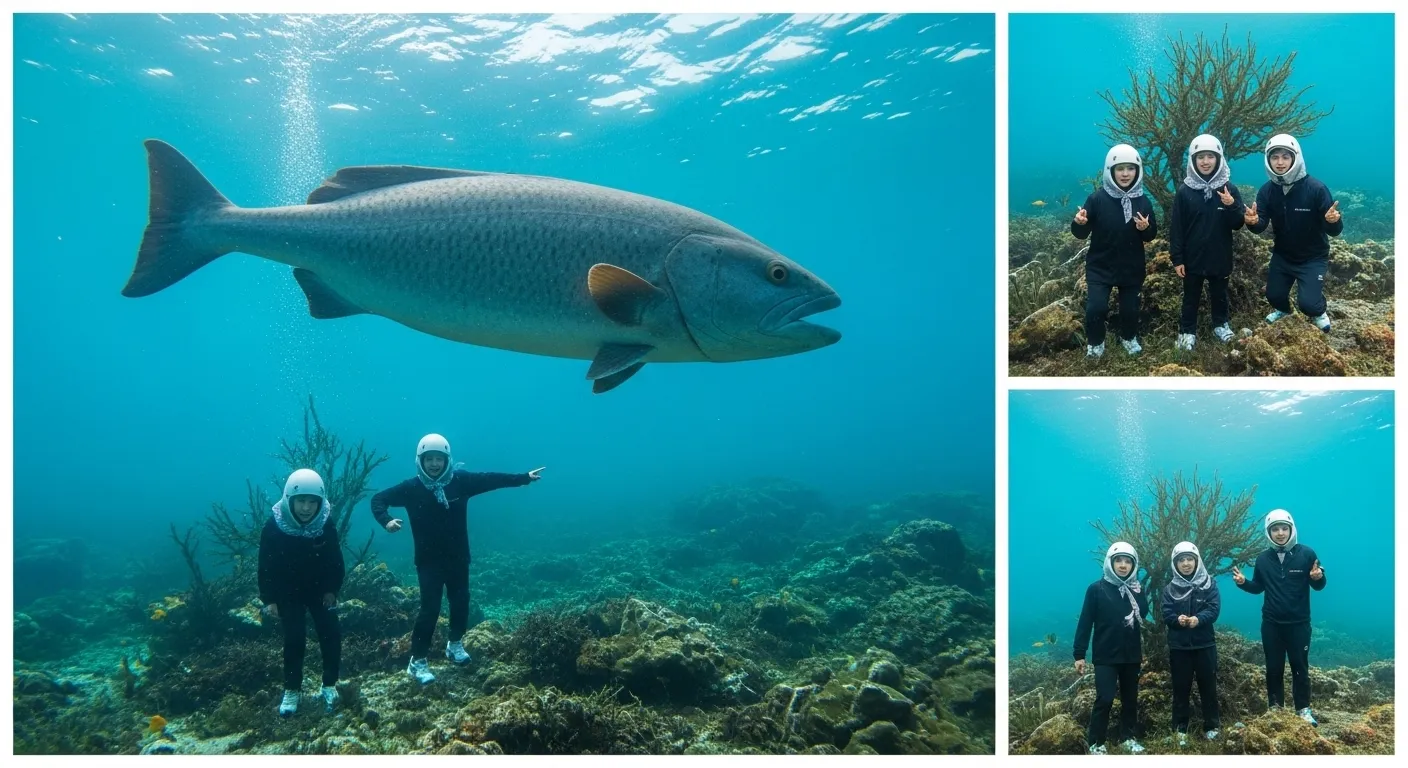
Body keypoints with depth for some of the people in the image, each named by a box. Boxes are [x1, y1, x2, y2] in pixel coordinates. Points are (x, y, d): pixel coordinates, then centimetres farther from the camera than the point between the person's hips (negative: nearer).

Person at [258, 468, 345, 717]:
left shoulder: (326, 525, -18)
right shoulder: (274, 527, -21)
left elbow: (336, 561, -4)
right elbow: (266, 565, -12)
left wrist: (332, 590, -6)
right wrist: (269, 599, -11)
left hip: (320, 589, 1)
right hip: (288, 592, -1)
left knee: (330, 634, -5)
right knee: (293, 638, -7)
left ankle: (329, 684, 11)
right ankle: (291, 690, 8)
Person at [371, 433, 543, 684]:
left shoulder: (461, 480, -7)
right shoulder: (411, 488, -11)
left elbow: (491, 479, 1)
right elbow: (379, 499, -5)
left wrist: (524, 478, 4)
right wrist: (386, 521, -25)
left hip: (458, 556, 3)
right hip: (428, 559, -3)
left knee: (460, 601, 15)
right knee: (430, 608, -8)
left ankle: (455, 644, 39)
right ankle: (418, 660, 4)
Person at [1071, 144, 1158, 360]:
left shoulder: (1143, 202, -3)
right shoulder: (1097, 198, -12)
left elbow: (1152, 235, 4)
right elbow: (1082, 234, -9)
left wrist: (1145, 228, -19)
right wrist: (1079, 223, -31)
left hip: (1132, 267, 3)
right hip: (1100, 266, -2)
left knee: (1130, 307, 11)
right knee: (1096, 307, -12)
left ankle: (1129, 338, 41)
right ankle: (1095, 343, 14)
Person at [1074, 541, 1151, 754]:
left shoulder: (1136, 589, 6)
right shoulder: (1097, 589, -7)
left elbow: (1144, 614, -3)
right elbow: (1085, 622, -9)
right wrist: (1079, 654, -11)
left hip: (1131, 655, 4)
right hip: (1105, 655, -4)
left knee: (1130, 698, 12)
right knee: (1105, 699, -8)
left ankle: (1127, 737, 28)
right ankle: (1096, 743, 3)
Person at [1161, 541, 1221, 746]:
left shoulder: (1209, 583, 0)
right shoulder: (1170, 588, 3)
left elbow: (1214, 609, -11)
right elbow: (1166, 614, -5)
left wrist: (1198, 618, -29)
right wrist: (1178, 619, -28)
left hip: (1205, 644, -1)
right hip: (1179, 646, 1)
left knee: (1208, 686, 8)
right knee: (1181, 688, 6)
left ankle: (1211, 727, 21)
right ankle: (1180, 730, 14)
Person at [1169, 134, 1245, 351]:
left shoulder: (1229, 189, -3)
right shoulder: (1184, 191, -7)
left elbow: (1238, 225, -4)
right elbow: (1176, 228, -6)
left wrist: (1231, 206, -23)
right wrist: (1177, 258, -10)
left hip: (1220, 257, 2)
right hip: (1192, 257, -1)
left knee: (1219, 295, 18)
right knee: (1191, 297, 9)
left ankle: (1221, 324, 37)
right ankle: (1187, 332, 21)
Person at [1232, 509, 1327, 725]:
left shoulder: (1306, 554, -6)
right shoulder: (1263, 559, 2)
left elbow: (1318, 586, -3)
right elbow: (1258, 587, 12)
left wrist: (1318, 578, -26)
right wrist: (1243, 582, -9)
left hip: (1299, 623, -2)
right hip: (1271, 623, 2)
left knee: (1300, 667, 6)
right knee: (1274, 667, 10)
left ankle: (1303, 709, 16)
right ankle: (1275, 707, 19)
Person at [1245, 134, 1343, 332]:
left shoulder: (1316, 188, -22)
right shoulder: (1267, 190, -10)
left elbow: (1334, 231, -22)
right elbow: (1261, 226, -16)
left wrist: (1333, 221, -45)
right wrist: (1253, 221, -40)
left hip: (1313, 257, -4)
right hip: (1282, 255, 4)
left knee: (1308, 302, -14)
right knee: (1273, 295, 9)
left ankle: (1319, 312, 23)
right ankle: (1282, 310, 45)